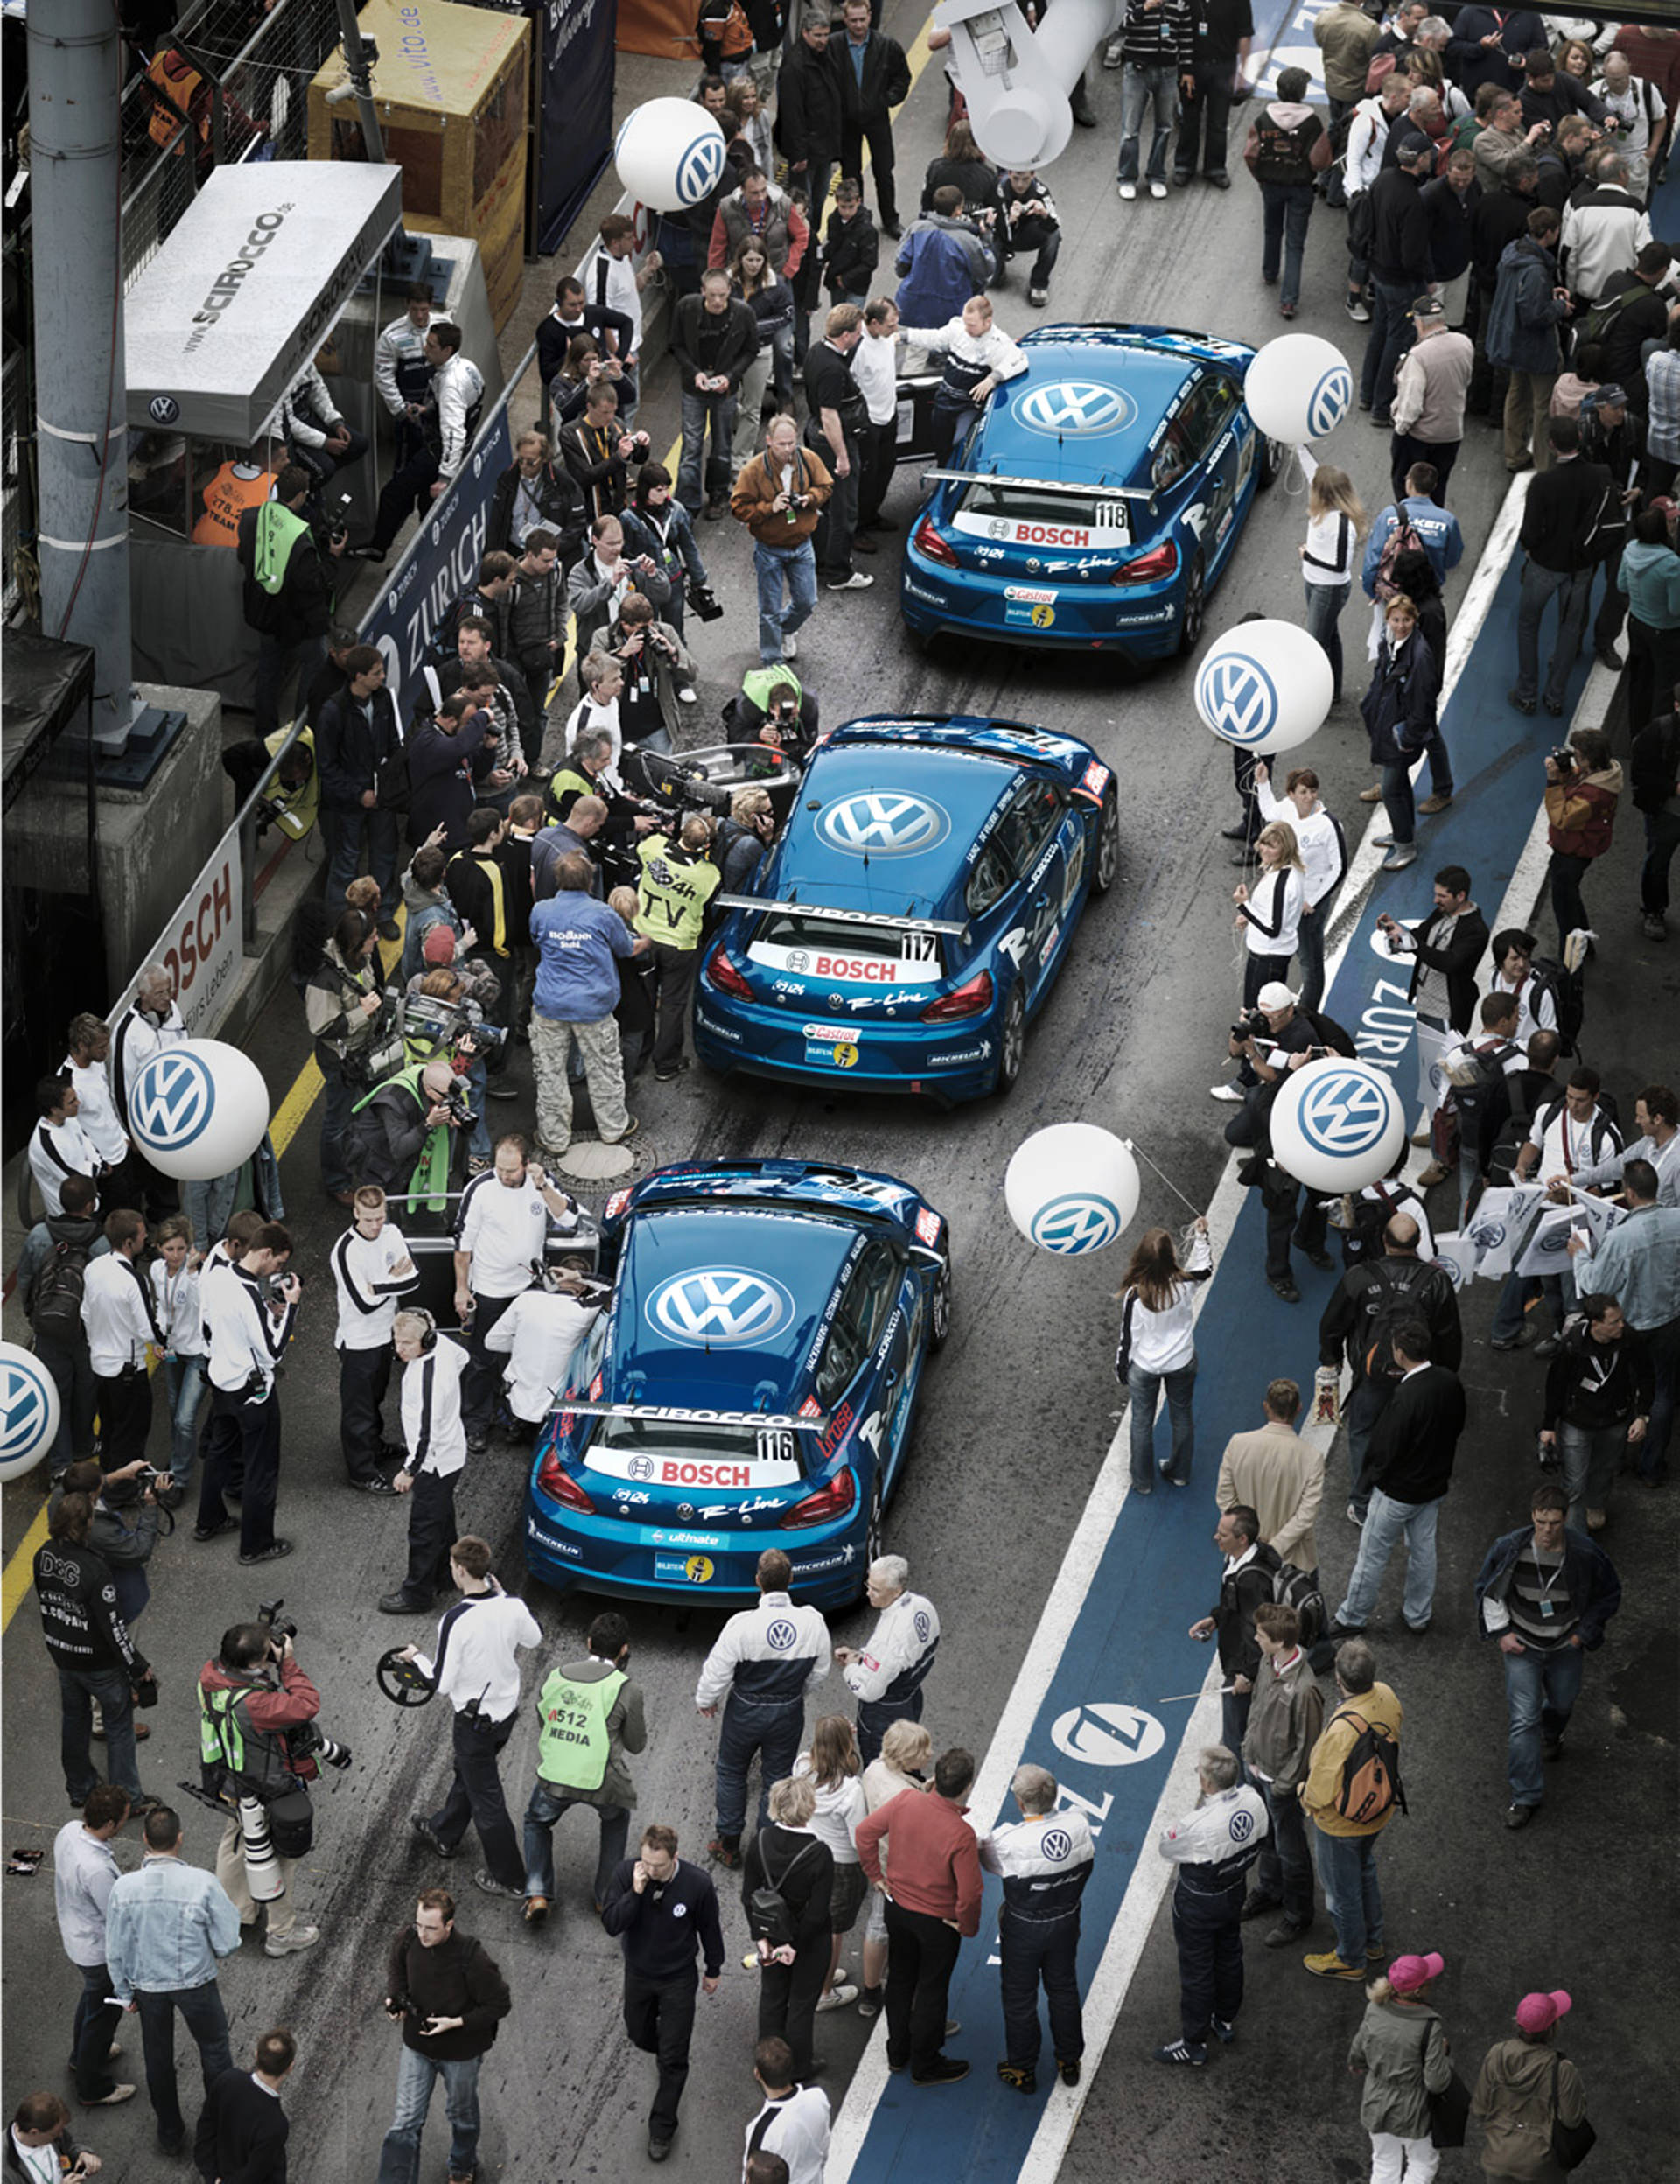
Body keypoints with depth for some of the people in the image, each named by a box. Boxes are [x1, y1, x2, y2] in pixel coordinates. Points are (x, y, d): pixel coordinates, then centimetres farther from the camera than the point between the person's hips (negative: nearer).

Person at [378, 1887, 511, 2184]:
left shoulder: (472, 1959, -32)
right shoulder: (406, 1940, -19)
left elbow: (500, 2004, -20)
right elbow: (396, 1966, 7)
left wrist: (457, 2022, -27)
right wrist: (394, 1998, -11)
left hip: (461, 2051, -2)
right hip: (417, 2046, 2)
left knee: (461, 2114, 24)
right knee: (405, 2122, 0)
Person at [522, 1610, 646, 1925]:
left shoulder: (554, 1677, 4)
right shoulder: (627, 1689, -6)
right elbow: (637, 1745, 4)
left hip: (553, 1778, 1)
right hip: (601, 1781, -1)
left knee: (537, 1822, 32)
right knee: (617, 1818, 33)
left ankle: (537, 1894, 14)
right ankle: (607, 1896, 34)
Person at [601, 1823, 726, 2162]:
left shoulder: (697, 1884, -25)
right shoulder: (625, 1873, -22)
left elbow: (709, 1928, -7)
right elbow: (611, 1924, -23)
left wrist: (713, 1970, 6)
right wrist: (635, 1893, -37)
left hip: (678, 1979, -2)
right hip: (638, 1974, 2)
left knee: (673, 2060, 2)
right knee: (639, 2034, 24)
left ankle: (661, 2130, 17)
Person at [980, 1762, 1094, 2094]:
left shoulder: (1009, 1841, -33)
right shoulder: (1079, 1824, -21)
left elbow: (987, 1858, -12)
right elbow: (1086, 1863, -3)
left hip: (1024, 1930, -4)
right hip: (1067, 1923, 4)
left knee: (1020, 1998, 17)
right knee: (1064, 1989, 25)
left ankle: (1022, 2071, 34)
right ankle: (1069, 2062, 42)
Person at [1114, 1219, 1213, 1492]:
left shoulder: (1134, 1295, -30)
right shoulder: (1183, 1284, -25)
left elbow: (1128, 1337, -16)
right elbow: (1205, 1269, 1)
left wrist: (1121, 1367, 1)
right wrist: (1201, 1236, 11)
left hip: (1144, 1367, -2)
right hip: (1182, 1363, 2)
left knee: (1142, 1423, 19)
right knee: (1183, 1417, 25)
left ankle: (1142, 1482, 35)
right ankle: (1180, 1472, 44)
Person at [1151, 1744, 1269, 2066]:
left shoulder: (1199, 1825, -38)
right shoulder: (1252, 1799, -18)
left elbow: (1166, 1846, -18)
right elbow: (1259, 1838, 1)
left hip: (1199, 1902, -7)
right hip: (1234, 1891, 7)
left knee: (1196, 1970, 11)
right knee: (1229, 1955, 28)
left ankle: (1194, 2044, 26)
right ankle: (1226, 2021, 49)